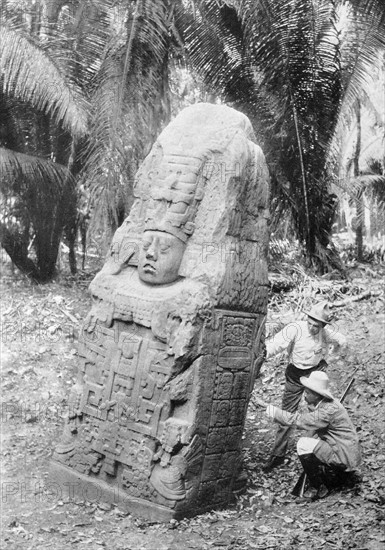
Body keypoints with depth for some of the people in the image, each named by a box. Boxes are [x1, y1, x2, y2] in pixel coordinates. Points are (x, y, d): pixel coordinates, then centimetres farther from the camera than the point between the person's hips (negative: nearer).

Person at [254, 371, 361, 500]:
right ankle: (346, 477, 22)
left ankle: (317, 488, -5)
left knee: (303, 444, -19)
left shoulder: (329, 410, -26)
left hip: (345, 456, -10)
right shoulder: (320, 404, 3)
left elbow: (298, 420, -29)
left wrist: (267, 406, -28)